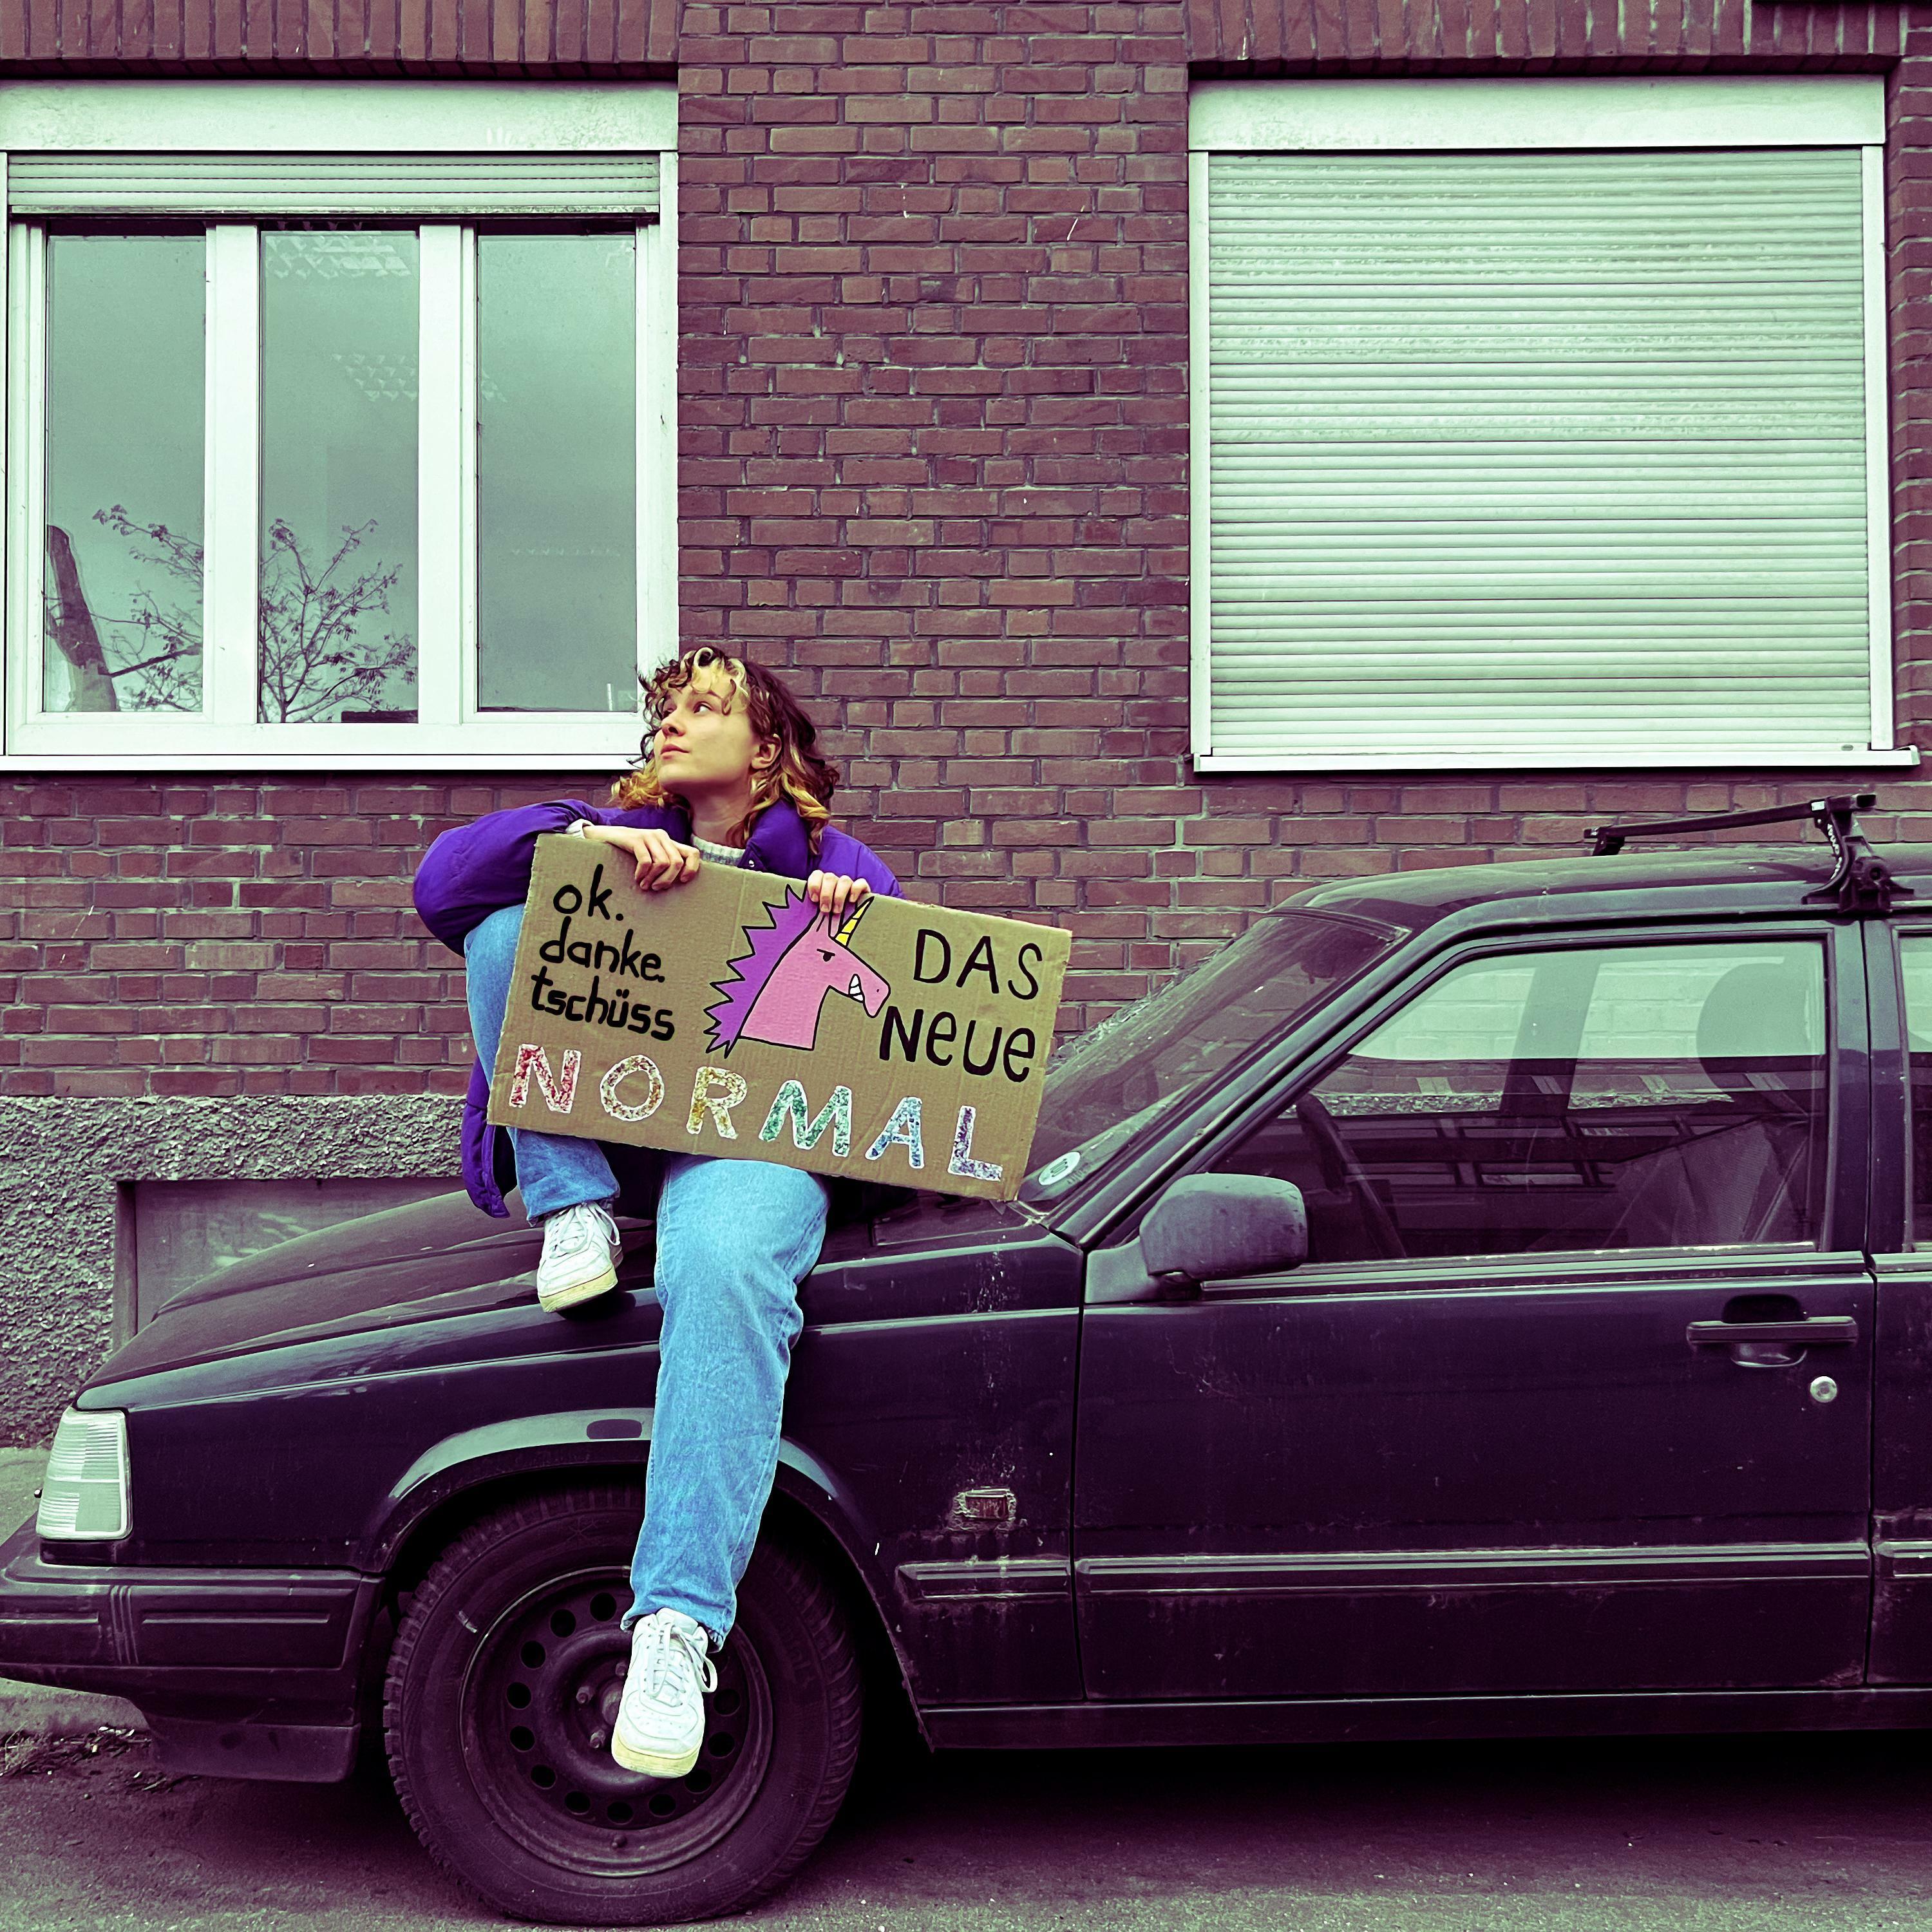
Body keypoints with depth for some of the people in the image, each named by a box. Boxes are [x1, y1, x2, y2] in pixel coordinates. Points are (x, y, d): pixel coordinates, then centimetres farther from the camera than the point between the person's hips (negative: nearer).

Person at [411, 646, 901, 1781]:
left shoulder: (829, 863, 15)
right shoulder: (629, 838, 17)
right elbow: (443, 880, 1)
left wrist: (858, 918, -14)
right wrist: (587, 840, -15)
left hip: (759, 1134, -3)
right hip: (611, 1123, 4)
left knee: (725, 1273, -39)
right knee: (509, 921, -13)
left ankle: (681, 1617, -44)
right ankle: (574, 1211, -16)